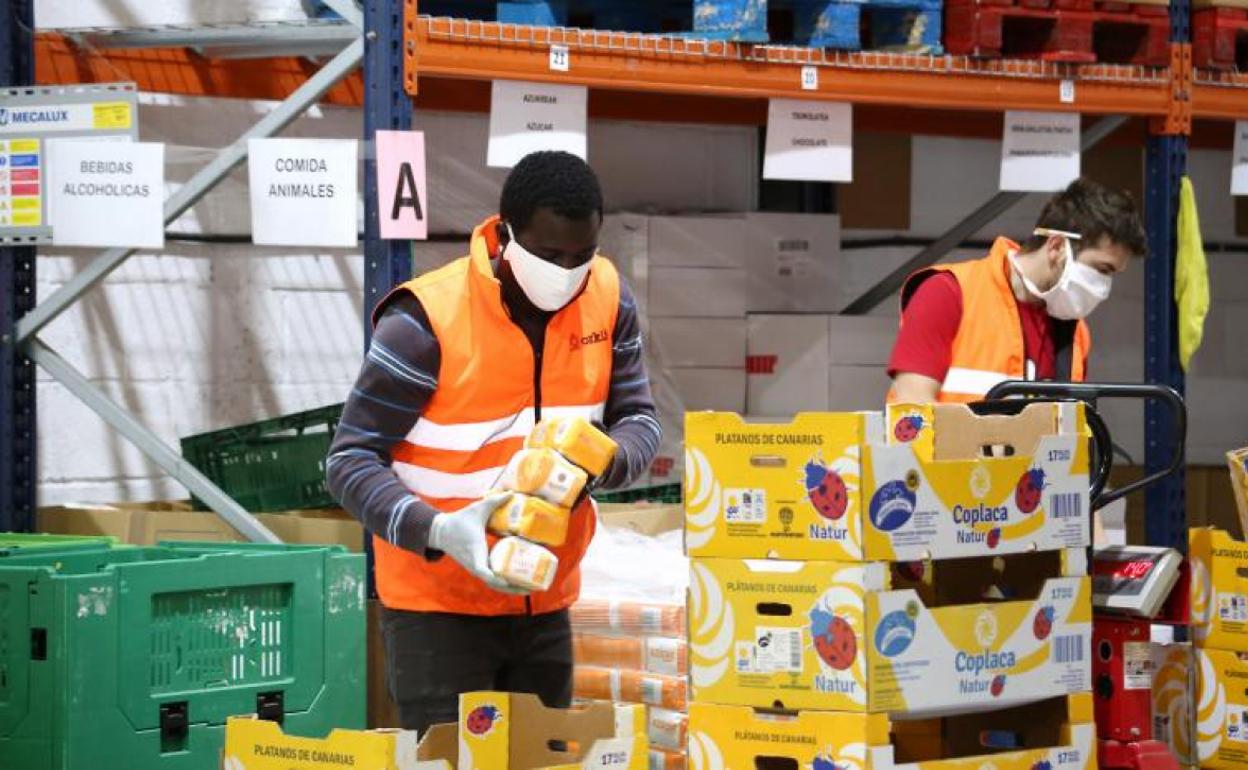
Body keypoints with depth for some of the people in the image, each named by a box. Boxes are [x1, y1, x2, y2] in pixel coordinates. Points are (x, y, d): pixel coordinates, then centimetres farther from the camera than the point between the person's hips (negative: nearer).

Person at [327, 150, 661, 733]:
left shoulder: (606, 298, -2)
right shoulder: (426, 321, -19)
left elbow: (638, 420, 6)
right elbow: (350, 461, -15)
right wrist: (437, 530, -31)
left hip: (545, 606, 5)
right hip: (437, 607, -5)